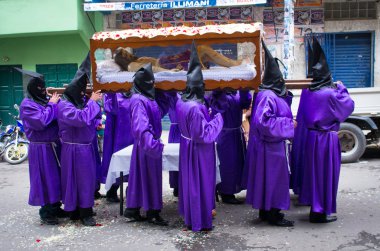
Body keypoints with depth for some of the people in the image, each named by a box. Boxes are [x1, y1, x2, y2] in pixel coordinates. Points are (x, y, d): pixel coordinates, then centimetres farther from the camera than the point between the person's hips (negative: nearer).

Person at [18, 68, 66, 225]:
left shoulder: (46, 100, 10)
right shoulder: (27, 104, -12)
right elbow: (41, 122, -23)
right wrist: (51, 105, -16)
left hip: (55, 145, 7)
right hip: (41, 149, -7)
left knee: (57, 177, 15)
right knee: (45, 179, 0)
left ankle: (55, 207, 29)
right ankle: (46, 212, 14)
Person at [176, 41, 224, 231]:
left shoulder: (181, 102, -1)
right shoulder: (196, 107, -28)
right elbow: (203, 134, -26)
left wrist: (207, 116, 14)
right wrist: (218, 119, -16)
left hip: (186, 147, 8)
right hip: (199, 151, -8)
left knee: (189, 180, 20)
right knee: (200, 183, 5)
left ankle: (189, 215, 35)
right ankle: (200, 221, 19)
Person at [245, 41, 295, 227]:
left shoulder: (274, 95, 11)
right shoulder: (267, 96, -21)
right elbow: (263, 121, -28)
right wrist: (288, 125, -20)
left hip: (273, 144, 10)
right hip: (270, 146, -10)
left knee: (270, 177, 16)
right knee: (273, 177, 0)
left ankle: (265, 211, 28)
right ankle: (273, 215, 12)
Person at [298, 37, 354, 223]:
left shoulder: (307, 92, -1)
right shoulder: (330, 94, -19)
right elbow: (348, 105, -7)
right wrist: (341, 88, 7)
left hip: (311, 137, 6)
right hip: (327, 138, -6)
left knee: (314, 171, 17)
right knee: (326, 173, 4)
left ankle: (314, 206, 30)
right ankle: (321, 212, 13)